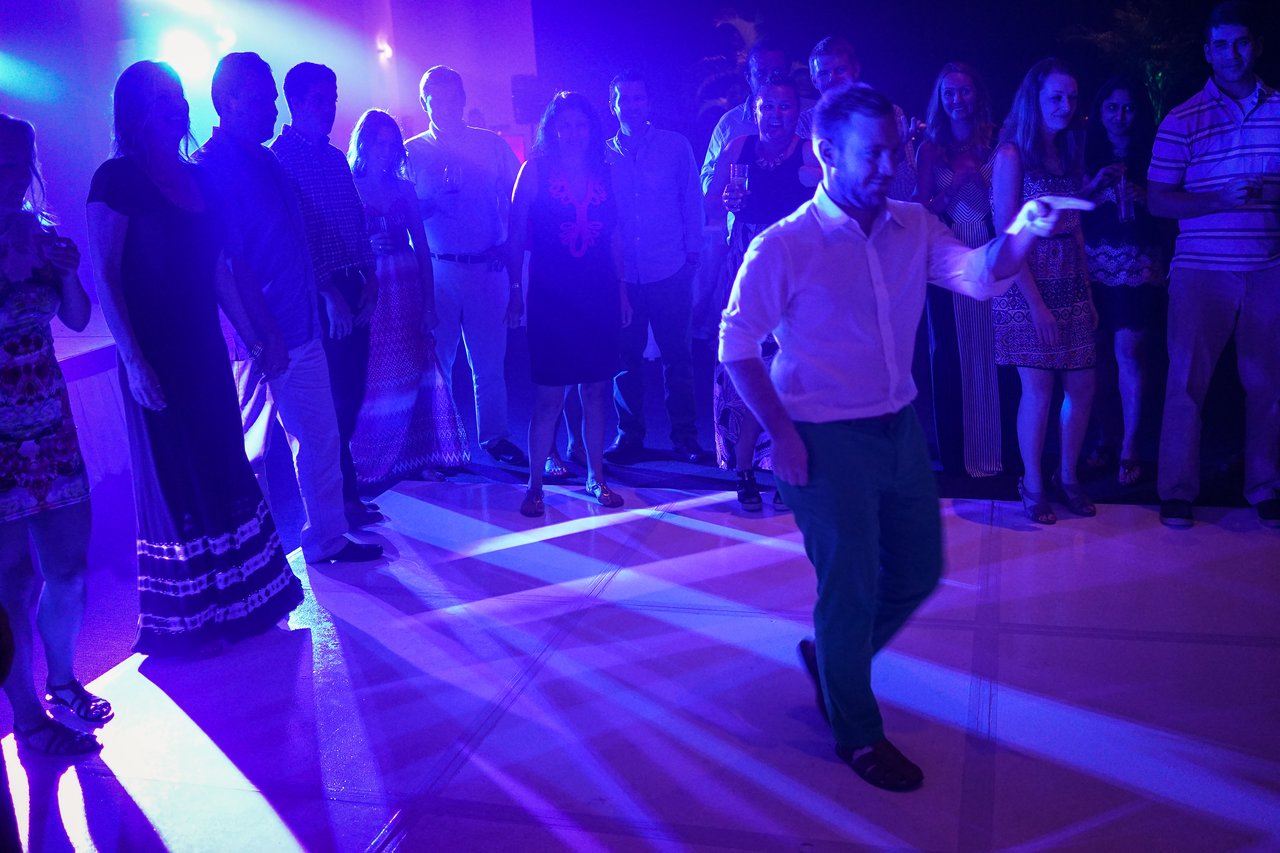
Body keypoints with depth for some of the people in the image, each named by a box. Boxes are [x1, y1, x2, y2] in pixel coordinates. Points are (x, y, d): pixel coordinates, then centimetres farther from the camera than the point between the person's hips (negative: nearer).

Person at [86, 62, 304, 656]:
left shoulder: (198, 178, 11)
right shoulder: (117, 178, -9)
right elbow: (104, 276, -13)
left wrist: (254, 337, 11)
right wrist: (133, 359, -20)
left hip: (206, 350, 6)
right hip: (155, 356, -6)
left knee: (224, 470, 12)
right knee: (175, 482, 2)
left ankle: (237, 600, 25)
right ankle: (181, 623, 16)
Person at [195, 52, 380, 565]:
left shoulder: (266, 161, 13)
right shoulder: (211, 168, -13)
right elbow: (230, 262, -18)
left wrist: (327, 289, 20)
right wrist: (266, 334, -20)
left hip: (300, 330, 9)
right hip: (257, 339, -9)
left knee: (320, 437, 14)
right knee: (250, 452, 4)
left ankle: (327, 537, 26)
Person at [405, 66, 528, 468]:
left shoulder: (493, 144, 8)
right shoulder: (412, 152, 5)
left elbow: (517, 201, 7)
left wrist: (512, 255, -2)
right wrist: (431, 203, -14)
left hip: (488, 268, 1)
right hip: (437, 271, -1)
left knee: (490, 360, 7)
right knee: (436, 361, 6)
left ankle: (495, 435, 20)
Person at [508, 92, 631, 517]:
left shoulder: (603, 171, 10)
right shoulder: (535, 171, 1)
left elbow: (615, 235, 13)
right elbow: (515, 234, 0)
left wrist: (621, 289, 11)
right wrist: (515, 289, -4)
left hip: (599, 294, 3)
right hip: (550, 295, -3)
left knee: (596, 392, 8)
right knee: (549, 396, -2)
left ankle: (596, 478, 19)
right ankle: (535, 485, 8)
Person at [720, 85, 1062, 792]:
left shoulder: (913, 227, 1)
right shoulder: (783, 247, -15)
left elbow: (977, 274, -14)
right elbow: (737, 345, -12)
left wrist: (1020, 233, -35)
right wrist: (783, 435, -17)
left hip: (900, 428, 7)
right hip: (827, 441, -6)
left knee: (919, 570, 17)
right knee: (852, 586, 3)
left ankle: (830, 657, 43)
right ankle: (857, 734, 25)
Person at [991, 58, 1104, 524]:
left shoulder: (1068, 154, 12)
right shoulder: (1012, 154, -8)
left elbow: (1074, 227, 13)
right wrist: (1035, 303, -17)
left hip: (1072, 287, 6)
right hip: (1028, 288, -6)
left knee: (1082, 386, 6)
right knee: (1038, 389, -2)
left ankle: (1068, 476, 23)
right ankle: (1033, 485, 15)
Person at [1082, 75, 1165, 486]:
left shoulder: (1150, 160, 3)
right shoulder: (1088, 158, 7)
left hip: (1138, 269, -2)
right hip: (1095, 268, 2)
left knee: (1128, 350, -9)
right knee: (1099, 355, 3)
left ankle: (1129, 448, -1)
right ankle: (1107, 437, 18)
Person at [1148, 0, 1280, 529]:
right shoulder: (1182, 120, 1)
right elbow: (1158, 201, -2)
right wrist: (1220, 199, -16)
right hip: (1202, 269, -2)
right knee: (1187, 379, 0)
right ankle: (1177, 490, 9)